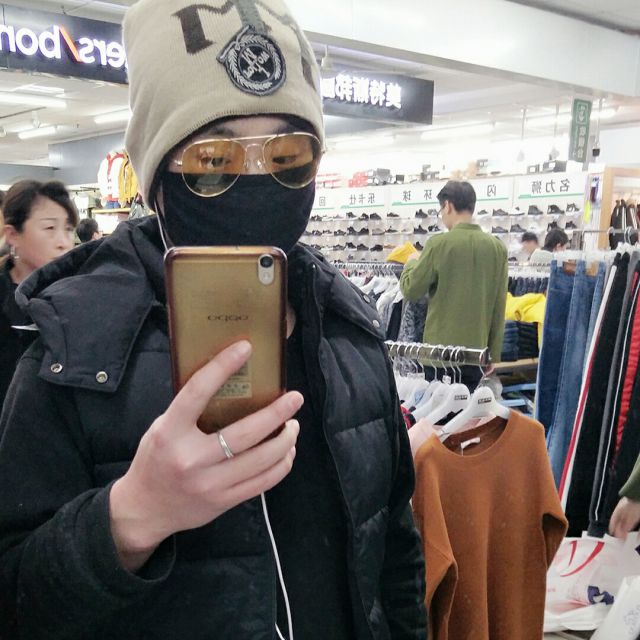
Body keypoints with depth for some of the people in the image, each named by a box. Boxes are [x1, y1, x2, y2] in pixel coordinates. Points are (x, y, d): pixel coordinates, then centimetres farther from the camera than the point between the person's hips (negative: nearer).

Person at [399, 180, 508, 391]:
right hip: (476, 348, 4)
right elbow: (499, 305, 5)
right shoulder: (497, 247, 0)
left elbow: (410, 291, -6)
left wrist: (412, 263, 14)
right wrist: (494, 354, 12)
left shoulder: (439, 244, -11)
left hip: (440, 347, -3)